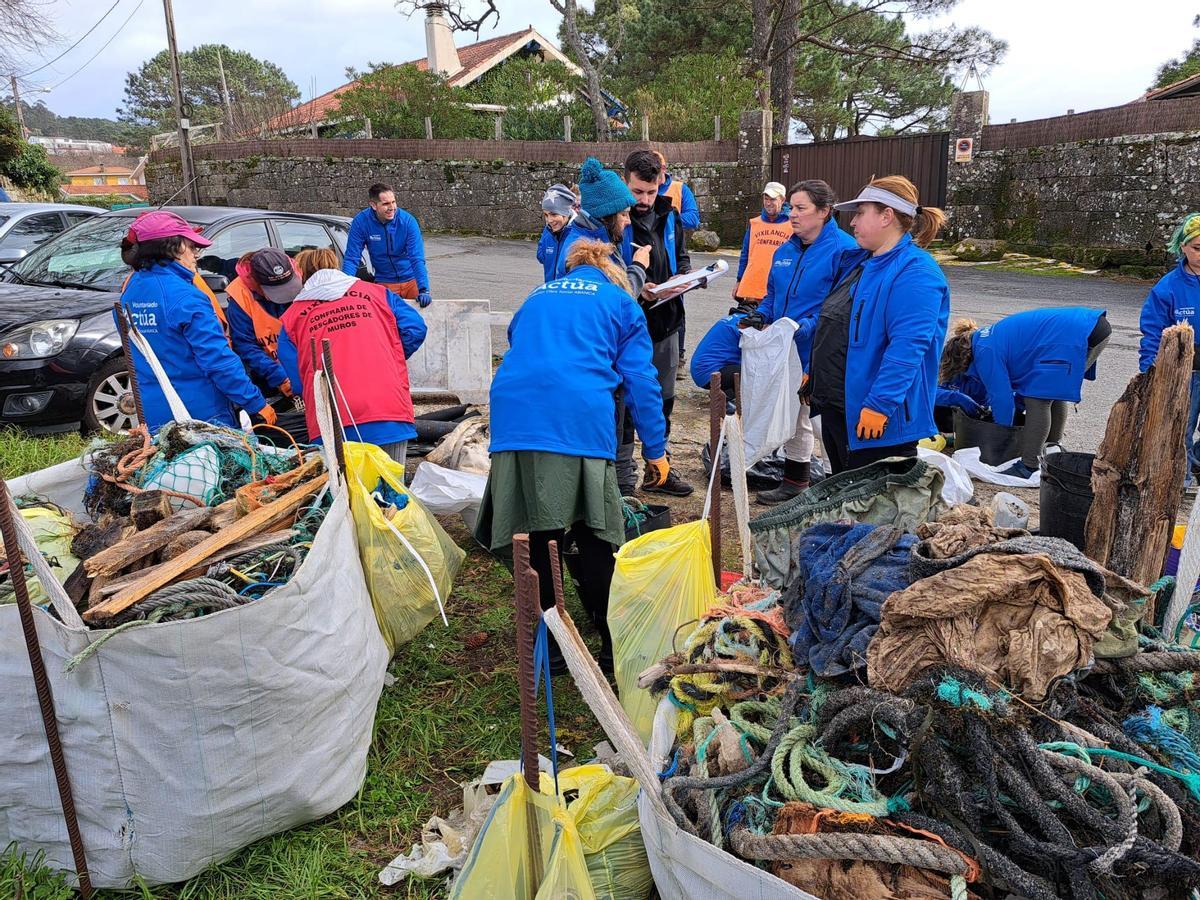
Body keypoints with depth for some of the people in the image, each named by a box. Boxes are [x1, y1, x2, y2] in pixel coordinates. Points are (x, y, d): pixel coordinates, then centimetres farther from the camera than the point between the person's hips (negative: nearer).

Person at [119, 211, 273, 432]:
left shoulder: (130, 290, 8)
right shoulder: (185, 297, -17)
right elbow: (218, 358, -20)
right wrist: (257, 404, -16)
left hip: (153, 415, 8)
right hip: (203, 413, -8)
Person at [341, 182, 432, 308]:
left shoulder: (407, 221, -18)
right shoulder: (360, 222, -15)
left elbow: (417, 259, -23)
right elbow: (351, 259, -13)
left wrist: (423, 290, -34)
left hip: (412, 280, 0)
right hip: (384, 283, 1)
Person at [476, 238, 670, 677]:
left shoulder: (537, 296, 32)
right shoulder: (618, 300, 20)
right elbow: (640, 378, 12)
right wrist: (655, 450, 15)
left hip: (513, 416, 4)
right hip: (580, 421, -3)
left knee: (535, 535, 7)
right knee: (592, 536, 3)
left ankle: (547, 646, 15)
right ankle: (614, 644, 9)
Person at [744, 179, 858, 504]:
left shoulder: (842, 249, -14)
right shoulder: (786, 250, 11)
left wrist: (805, 326, -27)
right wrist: (760, 316, 0)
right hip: (787, 352, 8)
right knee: (795, 417, 18)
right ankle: (794, 481, 32)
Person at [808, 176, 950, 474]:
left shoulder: (914, 272, -17)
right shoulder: (859, 262, 13)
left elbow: (907, 346, -26)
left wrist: (878, 405, -29)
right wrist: (816, 374, 23)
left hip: (875, 418, -10)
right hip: (835, 405, 10)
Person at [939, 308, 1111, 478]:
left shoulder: (986, 352, -8)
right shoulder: (989, 337, 22)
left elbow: (1002, 398, -6)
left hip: (1074, 336, -10)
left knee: (1038, 398, -6)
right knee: (1053, 392, 23)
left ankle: (1029, 467, -6)